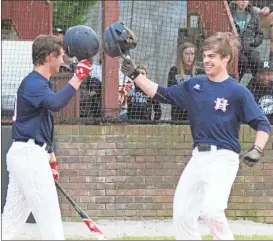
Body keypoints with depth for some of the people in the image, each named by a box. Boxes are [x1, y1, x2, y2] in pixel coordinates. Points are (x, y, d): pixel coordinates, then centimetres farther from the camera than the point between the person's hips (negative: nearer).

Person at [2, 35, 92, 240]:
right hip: (29, 155, -10)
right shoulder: (33, 83, -13)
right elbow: (55, 103, -34)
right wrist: (78, 77, -31)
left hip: (31, 155, 10)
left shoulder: (40, 84, 19)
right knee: (50, 216, -8)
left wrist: (51, 157, 26)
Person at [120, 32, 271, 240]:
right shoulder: (195, 85, 9)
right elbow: (162, 94, 13)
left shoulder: (238, 92, -7)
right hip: (198, 157, 7)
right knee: (182, 214, 7)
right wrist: (135, 75, 5)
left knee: (212, 211, -26)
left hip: (223, 159, -7)